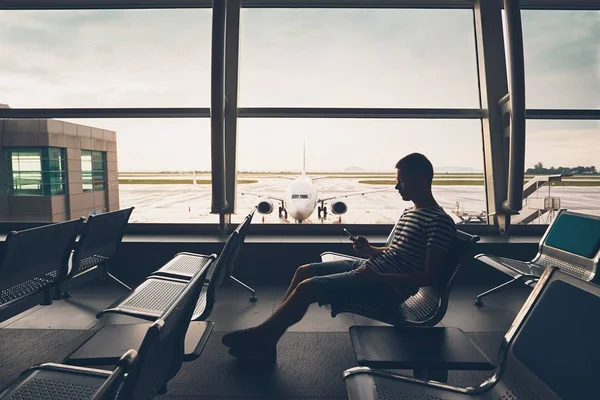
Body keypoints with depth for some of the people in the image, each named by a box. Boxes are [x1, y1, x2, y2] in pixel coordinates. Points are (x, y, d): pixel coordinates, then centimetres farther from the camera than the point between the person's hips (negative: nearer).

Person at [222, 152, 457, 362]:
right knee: (304, 271, 5)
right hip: (369, 267, 10)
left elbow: (429, 276, -20)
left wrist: (378, 277, -24)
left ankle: (260, 337, 1)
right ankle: (266, 338, 9)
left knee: (307, 287, -18)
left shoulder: (440, 221, -14)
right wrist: (369, 250, 5)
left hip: (387, 288, -10)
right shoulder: (410, 212, 15)